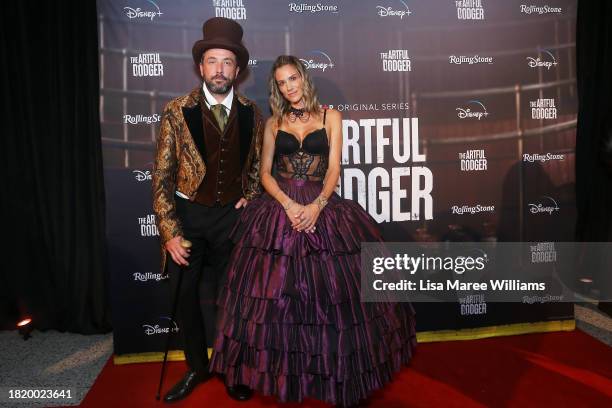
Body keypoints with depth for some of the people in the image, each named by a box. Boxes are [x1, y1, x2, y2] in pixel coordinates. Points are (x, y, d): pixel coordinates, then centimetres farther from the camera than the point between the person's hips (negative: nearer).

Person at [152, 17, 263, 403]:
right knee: (188, 296, 11)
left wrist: (250, 197, 1)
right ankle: (197, 367, 34)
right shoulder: (177, 111, -7)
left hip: (232, 215, 1)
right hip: (187, 215, 0)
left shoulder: (252, 114, 0)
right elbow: (162, 177, -6)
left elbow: (257, 163, 15)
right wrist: (169, 232, -11)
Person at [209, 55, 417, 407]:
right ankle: (284, 370, 18)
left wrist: (317, 205, -17)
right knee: (277, 286, -1)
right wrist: (288, 204, -13)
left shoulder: (330, 116, 7)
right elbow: (265, 172, 5)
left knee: (332, 284, -2)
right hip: (279, 207, 1)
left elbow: (334, 169, -1)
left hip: (321, 206, -1)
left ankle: (335, 369, 20)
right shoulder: (274, 123, 12)